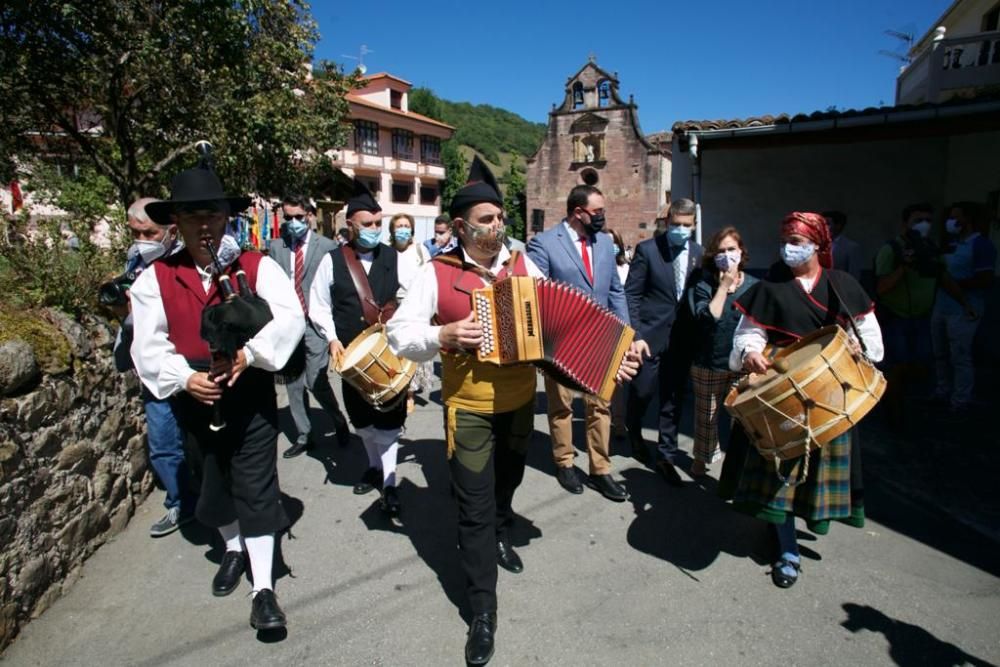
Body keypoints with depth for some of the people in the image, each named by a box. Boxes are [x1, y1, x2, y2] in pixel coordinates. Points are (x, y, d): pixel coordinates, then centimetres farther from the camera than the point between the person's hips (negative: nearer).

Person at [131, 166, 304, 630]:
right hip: (194, 402, 3)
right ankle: (233, 549, 48)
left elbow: (290, 316, -20)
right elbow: (149, 346, -4)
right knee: (215, 483, 21)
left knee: (255, 487, 1)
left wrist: (250, 351, -34)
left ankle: (263, 588, 13)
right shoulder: (155, 279, -1)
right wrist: (186, 379, -20)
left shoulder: (257, 267, -7)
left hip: (251, 397, -3)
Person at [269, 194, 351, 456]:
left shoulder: (326, 246, -2)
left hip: (315, 323, -4)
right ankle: (303, 436, 26)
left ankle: (339, 422, 18)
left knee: (316, 381, -9)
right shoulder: (276, 246, 8)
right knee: (293, 384, 11)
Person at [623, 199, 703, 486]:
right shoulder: (647, 249, -6)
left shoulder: (698, 252, 6)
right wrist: (635, 333, -12)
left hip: (682, 338, 4)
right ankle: (634, 431, 39)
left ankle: (666, 456, 22)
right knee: (643, 390, 7)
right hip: (650, 334, -3)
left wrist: (696, 331, 1)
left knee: (673, 399, 9)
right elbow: (631, 294, -7)